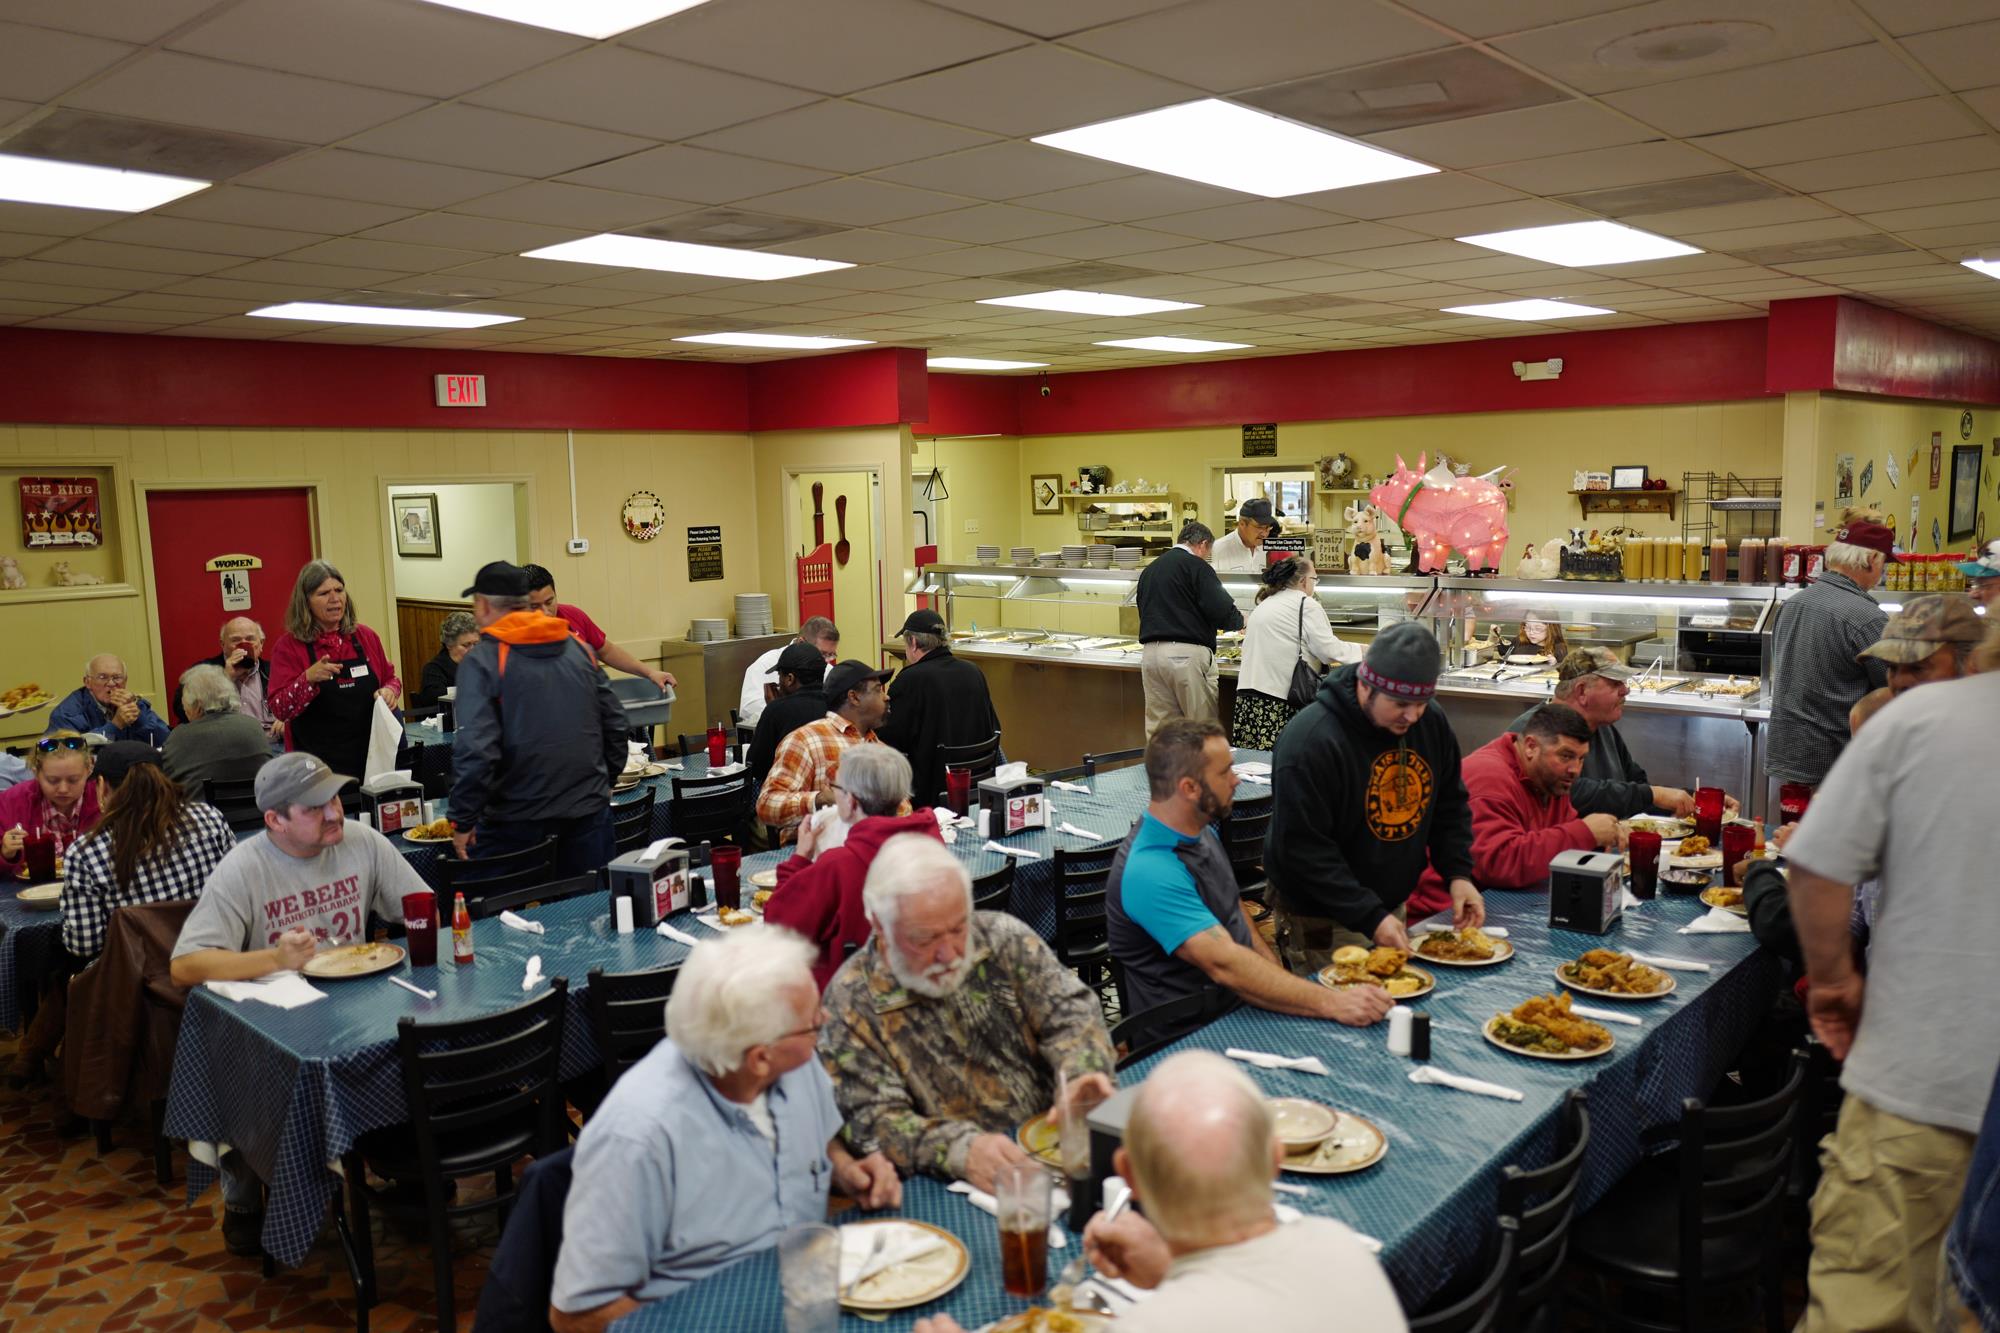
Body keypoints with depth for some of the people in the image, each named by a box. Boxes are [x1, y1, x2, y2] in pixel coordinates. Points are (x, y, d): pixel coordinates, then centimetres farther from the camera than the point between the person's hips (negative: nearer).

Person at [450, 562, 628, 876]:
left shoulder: (481, 660, -9)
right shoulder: (577, 647, 7)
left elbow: (475, 747, -18)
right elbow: (614, 722, 11)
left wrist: (463, 821, -10)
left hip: (518, 820, -5)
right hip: (589, 811, 5)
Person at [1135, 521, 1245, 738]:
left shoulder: (1148, 570, 18)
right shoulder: (1196, 566, -5)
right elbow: (1221, 612, -12)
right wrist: (1239, 621, 10)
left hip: (1150, 652, 7)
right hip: (1187, 654, -7)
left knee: (1158, 727, 9)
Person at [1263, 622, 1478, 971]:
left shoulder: (1432, 722, -3)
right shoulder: (1310, 742, -26)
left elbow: (1450, 805, 10)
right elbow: (1303, 848, -25)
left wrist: (1458, 873, -5)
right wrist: (1370, 918, -28)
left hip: (1392, 907, 7)